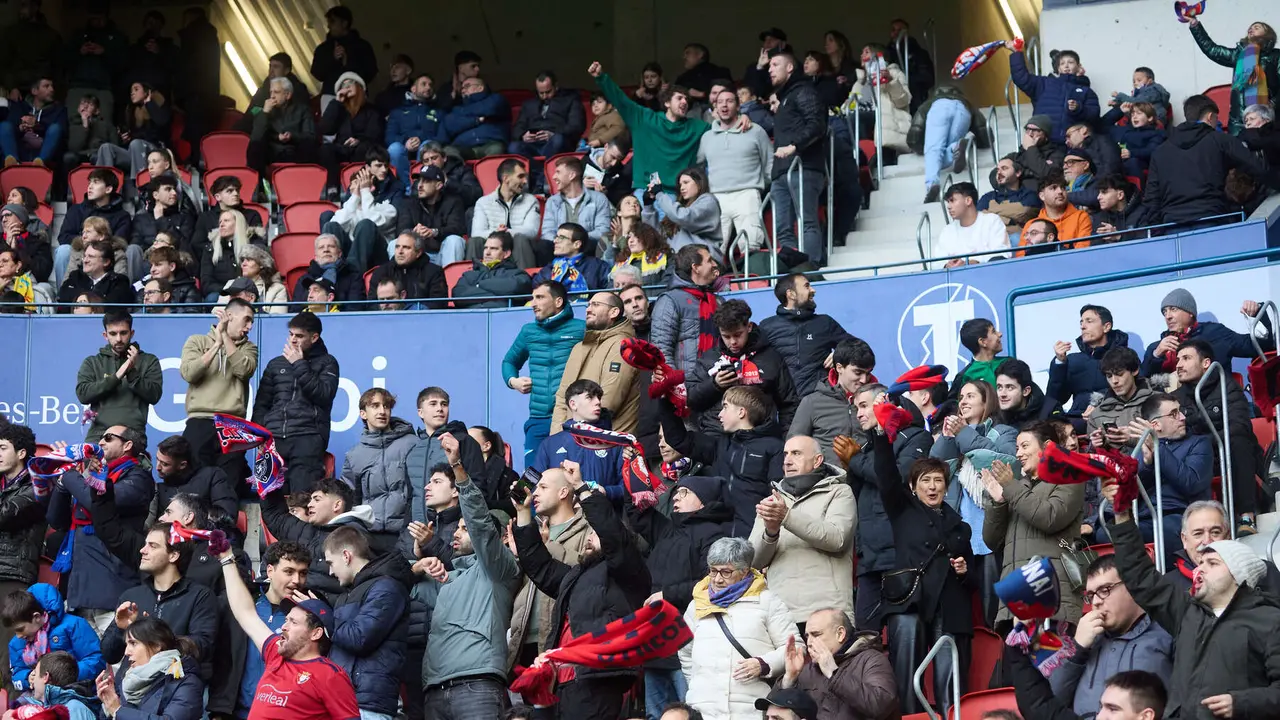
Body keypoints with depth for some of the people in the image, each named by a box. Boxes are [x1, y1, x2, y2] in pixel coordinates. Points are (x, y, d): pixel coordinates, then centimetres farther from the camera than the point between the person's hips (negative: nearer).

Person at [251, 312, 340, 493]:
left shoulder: (326, 363, 14)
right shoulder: (276, 364, 23)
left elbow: (324, 395, -3)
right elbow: (261, 403, 22)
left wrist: (300, 365, -2)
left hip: (308, 437, -3)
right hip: (273, 437, 3)